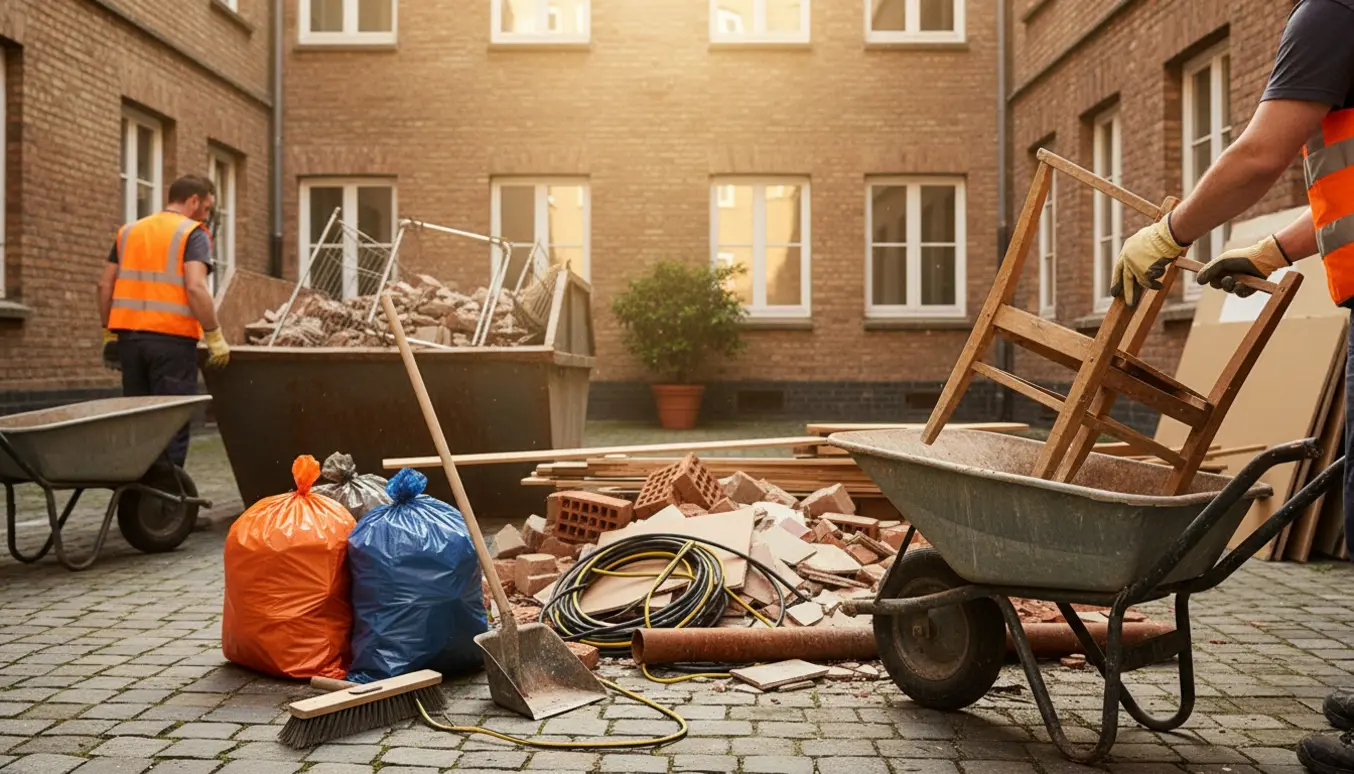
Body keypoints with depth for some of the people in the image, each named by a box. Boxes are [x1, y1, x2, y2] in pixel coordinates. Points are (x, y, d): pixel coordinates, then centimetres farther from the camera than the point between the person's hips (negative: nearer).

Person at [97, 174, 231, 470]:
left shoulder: (129, 231, 17)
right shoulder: (193, 233, -3)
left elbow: (105, 285, 14)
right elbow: (195, 287, -16)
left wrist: (110, 333, 19)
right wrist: (214, 336, -12)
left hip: (130, 336, 6)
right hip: (172, 338, -6)